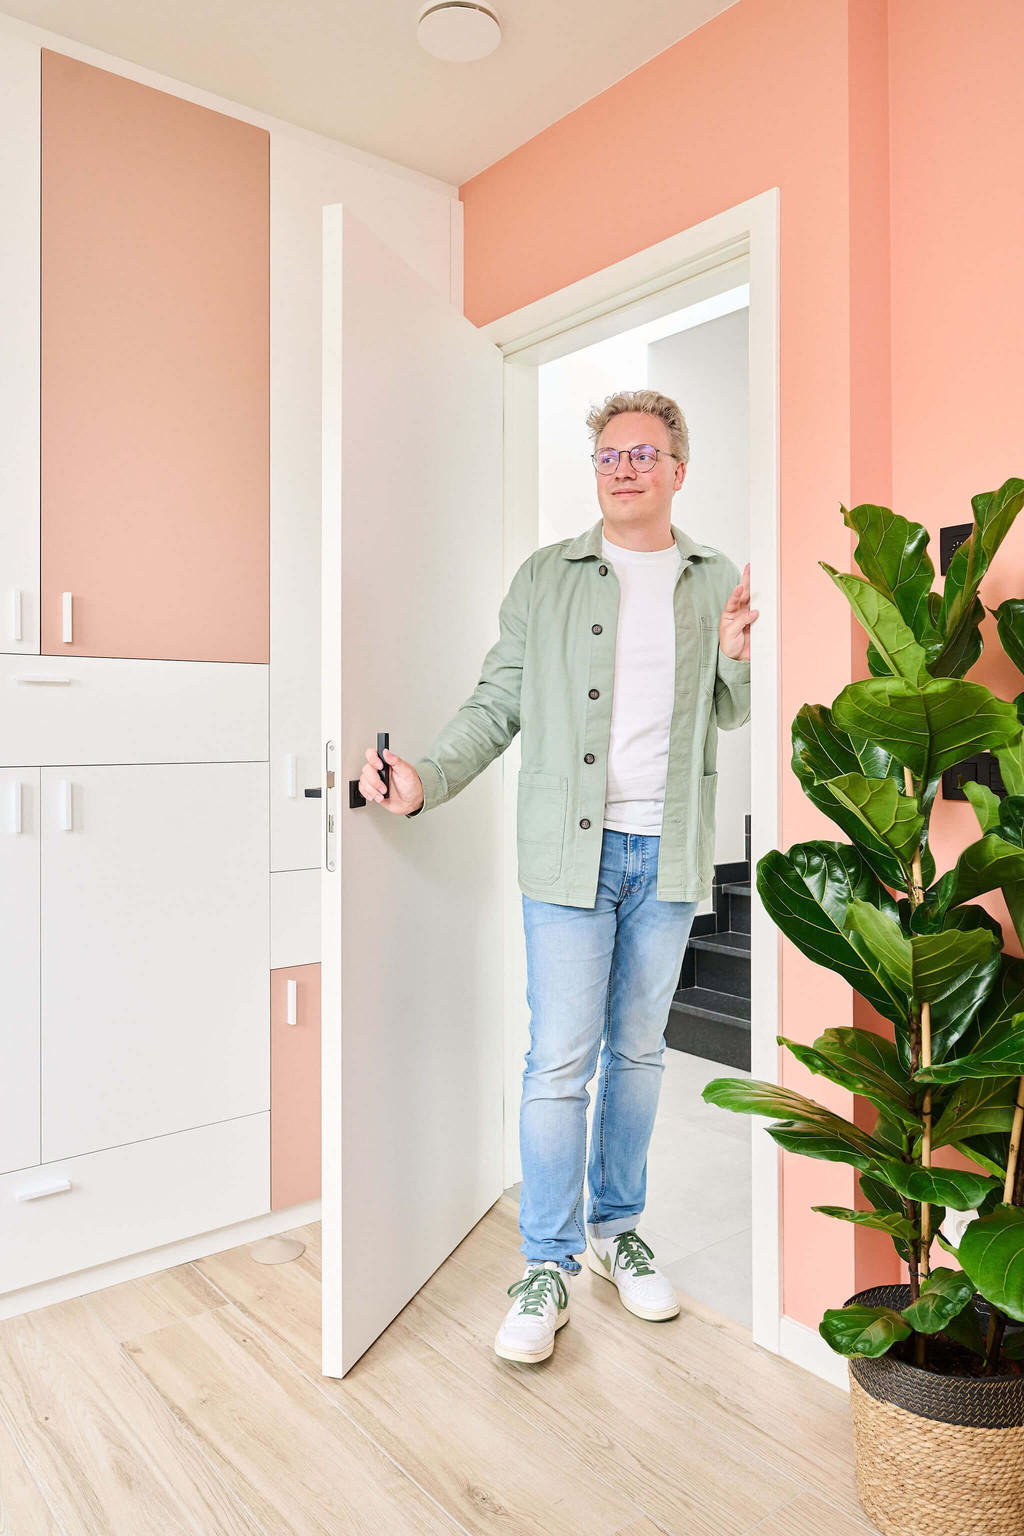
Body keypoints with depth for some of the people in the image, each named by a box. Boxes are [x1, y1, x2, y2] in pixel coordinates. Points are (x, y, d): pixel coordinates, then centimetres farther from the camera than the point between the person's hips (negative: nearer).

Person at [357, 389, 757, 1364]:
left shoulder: (718, 581, 10)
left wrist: (738, 662, -8)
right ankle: (549, 1265, 15)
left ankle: (616, 1228, 32)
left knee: (637, 1049, 14)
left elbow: (734, 715, 13)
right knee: (560, 1058, -2)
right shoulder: (545, 576, 4)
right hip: (570, 846, -2)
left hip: (670, 851, 3)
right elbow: (497, 703, 2)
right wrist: (425, 780, -13)